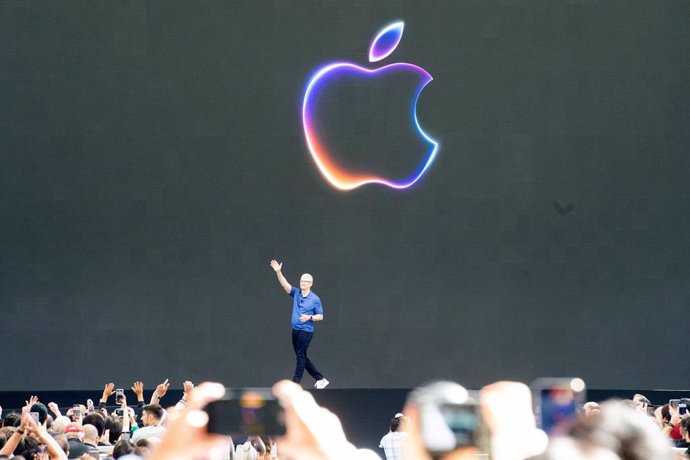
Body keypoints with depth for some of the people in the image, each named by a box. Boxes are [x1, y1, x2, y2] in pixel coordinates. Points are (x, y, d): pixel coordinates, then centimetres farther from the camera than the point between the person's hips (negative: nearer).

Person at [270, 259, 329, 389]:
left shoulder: (315, 299, -5)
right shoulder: (296, 293, 7)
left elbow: (320, 316, -1)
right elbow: (284, 284, -5)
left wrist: (309, 317, -18)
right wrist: (278, 272, -18)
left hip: (306, 331, -6)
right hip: (295, 330, 6)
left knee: (300, 356, -7)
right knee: (301, 357, 10)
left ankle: (295, 383, -6)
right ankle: (320, 379, 18)